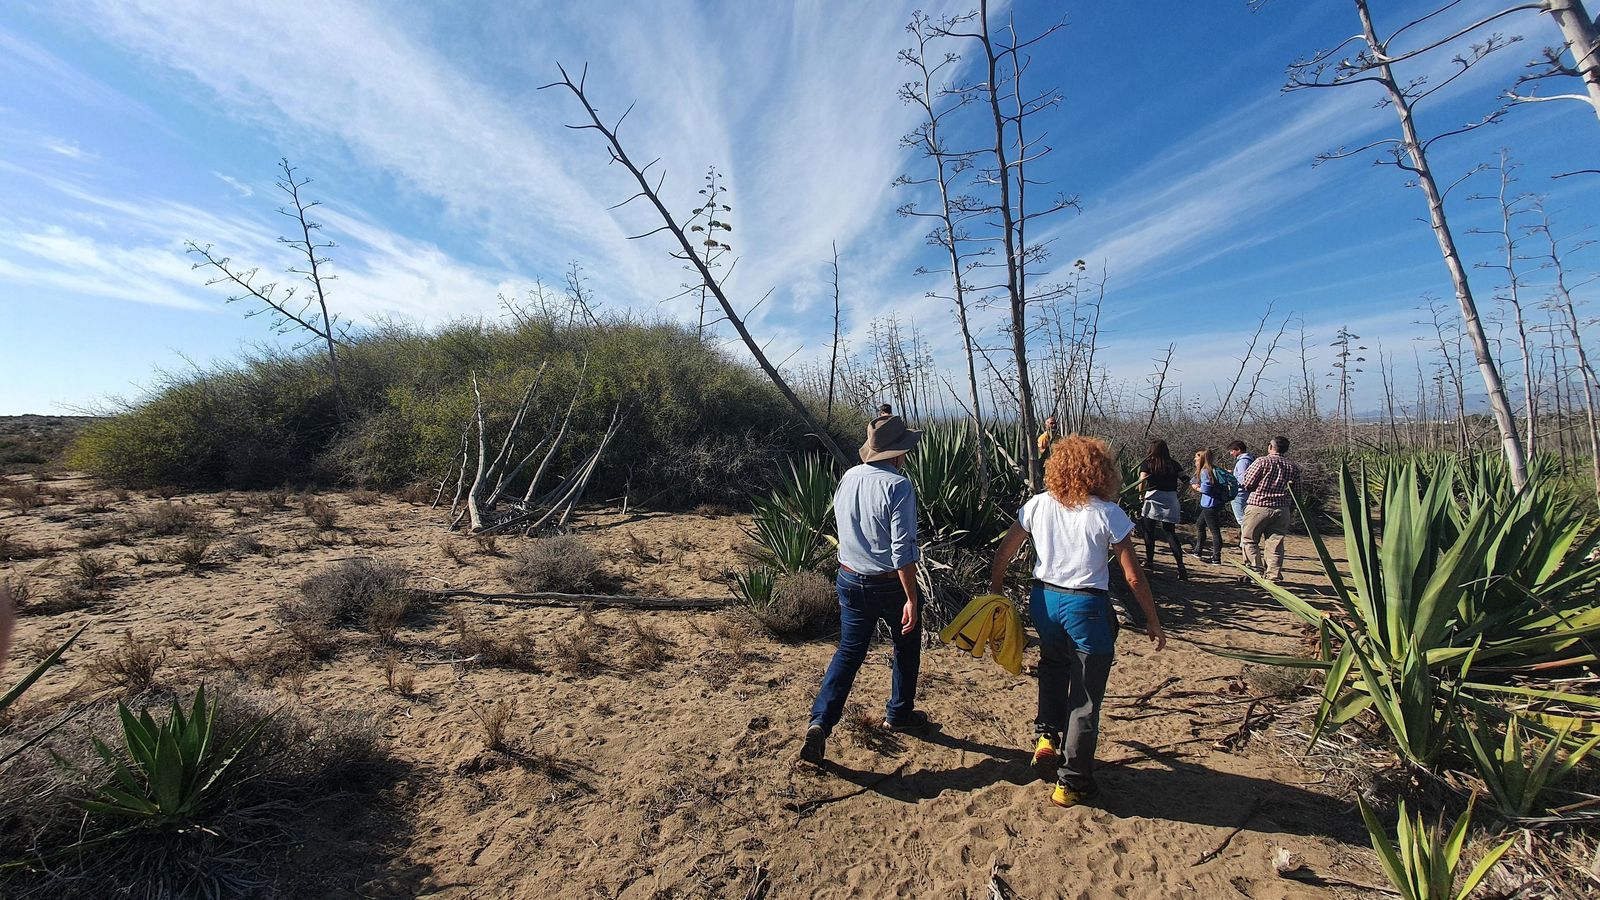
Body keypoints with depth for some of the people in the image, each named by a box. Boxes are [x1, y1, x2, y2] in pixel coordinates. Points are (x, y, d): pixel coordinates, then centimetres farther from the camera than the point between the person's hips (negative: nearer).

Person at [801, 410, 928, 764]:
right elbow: (903, 549, -23)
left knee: (849, 651, 15)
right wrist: (912, 599, -18)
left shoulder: (848, 477, -1)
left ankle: (820, 721, 5)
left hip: (850, 580, 5)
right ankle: (899, 714, 37)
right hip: (890, 584, -5)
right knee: (906, 647, 21)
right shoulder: (898, 486, -20)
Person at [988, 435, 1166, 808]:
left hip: (1044, 600, 4)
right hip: (1086, 607, -3)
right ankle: (1071, 783, 21)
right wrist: (1153, 622, 6)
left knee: (1053, 666, 32)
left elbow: (1005, 549, 3)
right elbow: (1134, 576, -7)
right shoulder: (1108, 514, -10)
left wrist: (995, 588, 17)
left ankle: (1046, 736, 26)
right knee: (1085, 697, 11)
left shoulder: (1039, 505, -2)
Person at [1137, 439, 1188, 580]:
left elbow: (1141, 482, -11)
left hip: (1153, 498, -3)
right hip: (1171, 501, 3)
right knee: (1171, 533, 7)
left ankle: (1149, 560, 19)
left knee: (1149, 531, 12)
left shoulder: (1147, 463, -1)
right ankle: (1181, 566, -4)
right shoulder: (1173, 464, 8)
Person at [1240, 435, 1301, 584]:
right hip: (1282, 509, 4)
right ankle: (1274, 576, 9)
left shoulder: (1262, 462, -8)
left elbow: (1246, 484, -8)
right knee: (1276, 543, 8)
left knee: (1249, 539, 8)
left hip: (1258, 507, -4)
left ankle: (1257, 569, -1)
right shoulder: (1293, 467, 6)